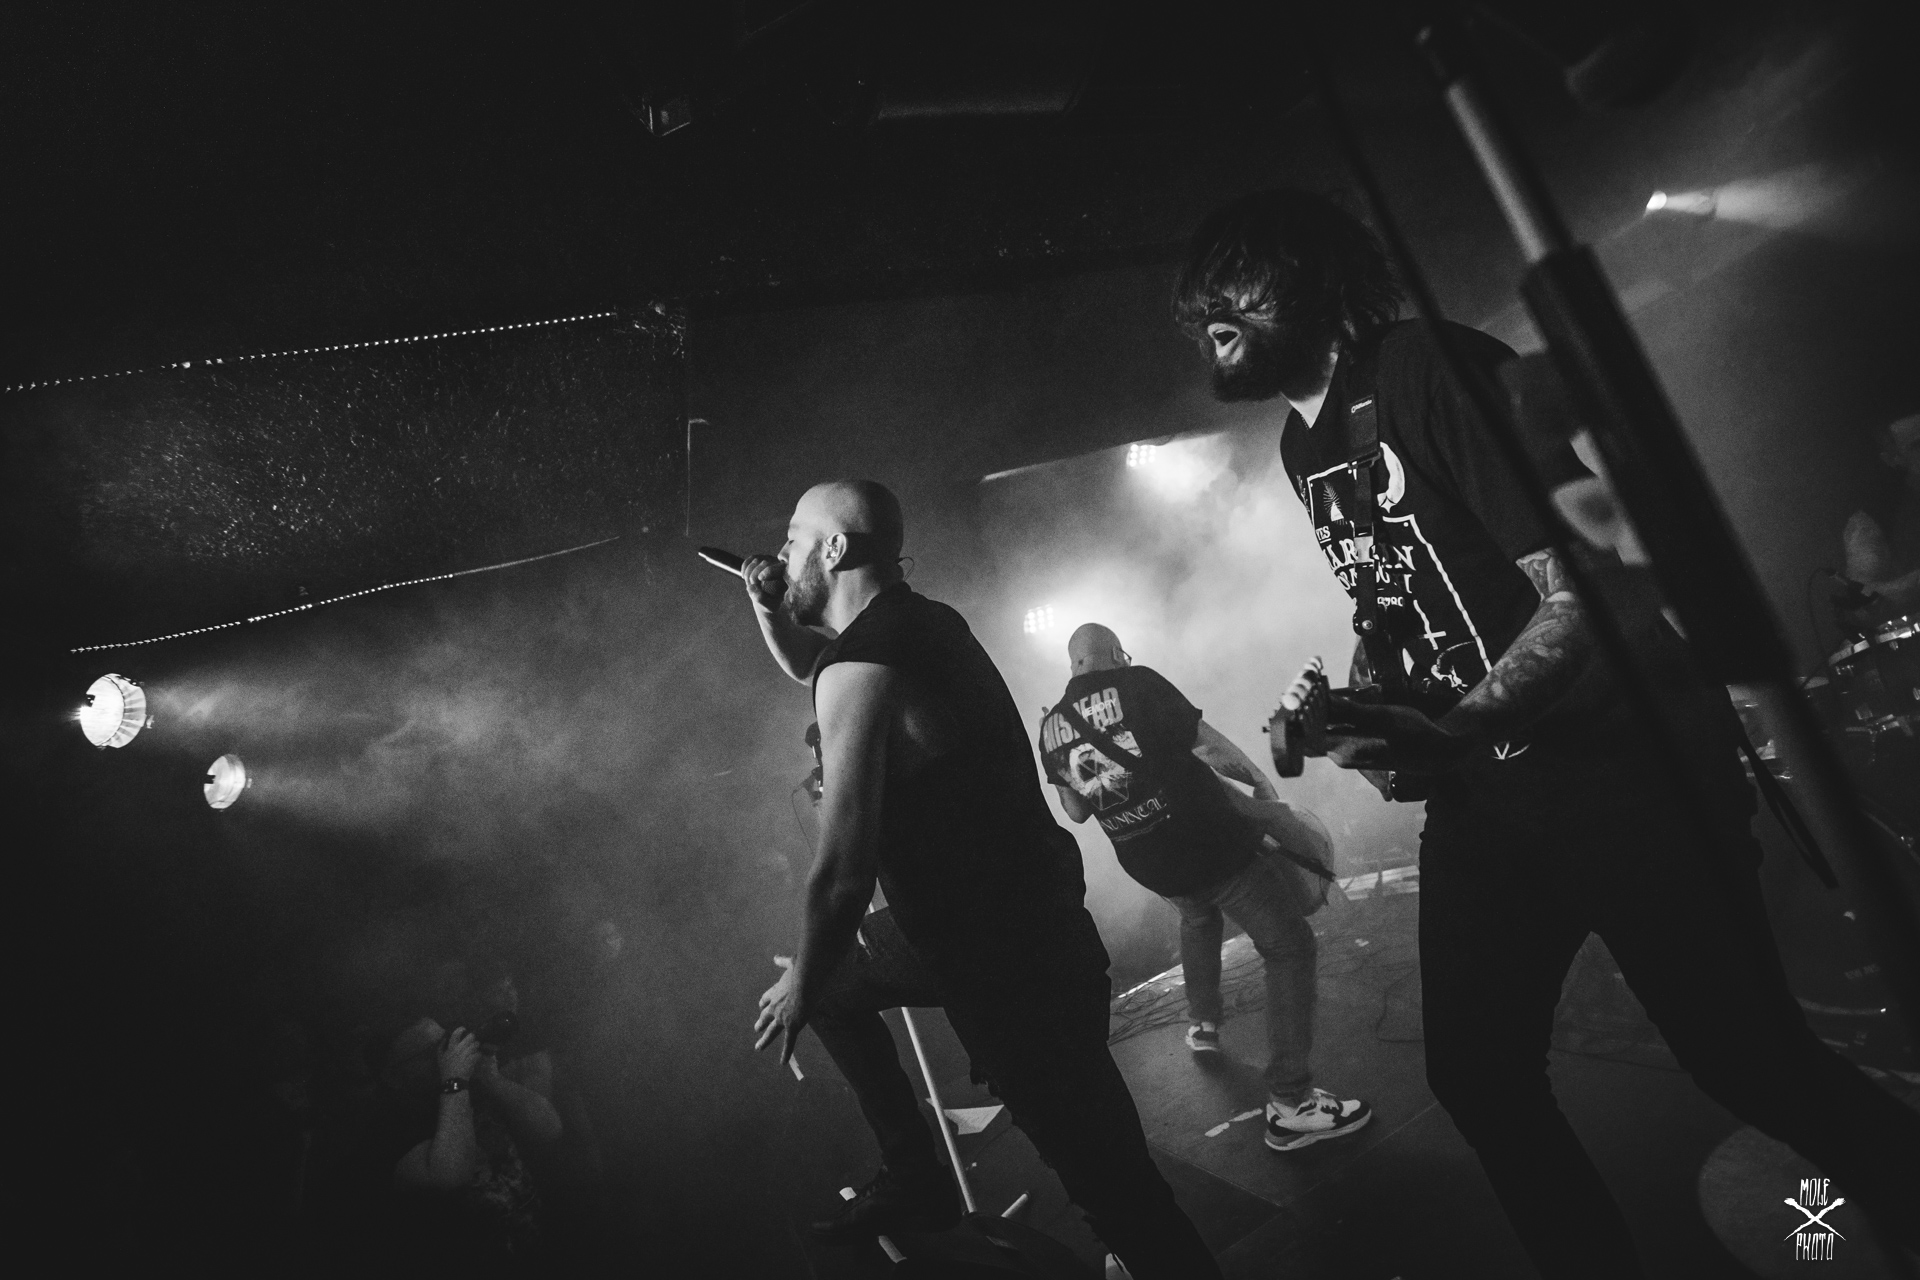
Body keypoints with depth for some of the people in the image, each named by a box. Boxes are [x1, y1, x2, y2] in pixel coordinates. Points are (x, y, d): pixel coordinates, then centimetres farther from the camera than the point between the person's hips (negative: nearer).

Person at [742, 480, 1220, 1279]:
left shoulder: (862, 668, -23)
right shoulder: (922, 621, 5)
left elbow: (842, 875, -25)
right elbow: (809, 671, 26)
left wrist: (800, 988, -8)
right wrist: (767, 609, 6)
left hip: (1007, 965, -10)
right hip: (1026, 920, 10)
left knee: (1106, 1174, -2)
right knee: (830, 977, 23)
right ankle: (915, 1179, 29)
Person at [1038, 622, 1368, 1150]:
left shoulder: (1051, 729, 3)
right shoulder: (1136, 684, -14)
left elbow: (1077, 811, 14)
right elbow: (1209, 746, -15)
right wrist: (1264, 784, -1)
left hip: (1150, 865, 7)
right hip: (1215, 842, -6)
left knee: (1197, 915, 38)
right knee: (1289, 947, 2)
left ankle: (1203, 1025, 44)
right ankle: (1290, 1104, -4)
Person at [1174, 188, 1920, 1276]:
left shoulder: (1432, 371, -16)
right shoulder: (1303, 443, 9)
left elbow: (1585, 591, -22)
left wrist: (1451, 733, -34)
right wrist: (1362, 714, 4)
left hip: (1620, 769, -7)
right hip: (1479, 798, 8)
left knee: (1747, 1056, 0)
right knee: (1476, 1074, 9)